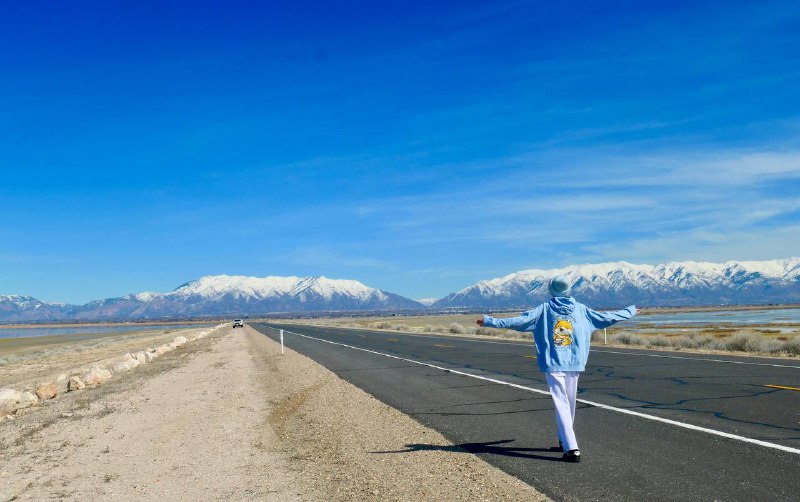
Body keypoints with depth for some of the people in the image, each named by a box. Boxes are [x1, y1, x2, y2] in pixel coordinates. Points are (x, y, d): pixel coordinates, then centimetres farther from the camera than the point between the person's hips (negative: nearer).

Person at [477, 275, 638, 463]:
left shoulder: (545, 309, -2)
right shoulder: (580, 309, 6)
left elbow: (519, 320, -9)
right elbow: (606, 318, 16)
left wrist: (490, 321, -6)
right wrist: (630, 311, 33)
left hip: (553, 365, -3)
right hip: (574, 364, 3)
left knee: (561, 404, -4)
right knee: (570, 403, 16)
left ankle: (571, 448, -13)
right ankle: (564, 441, 30)